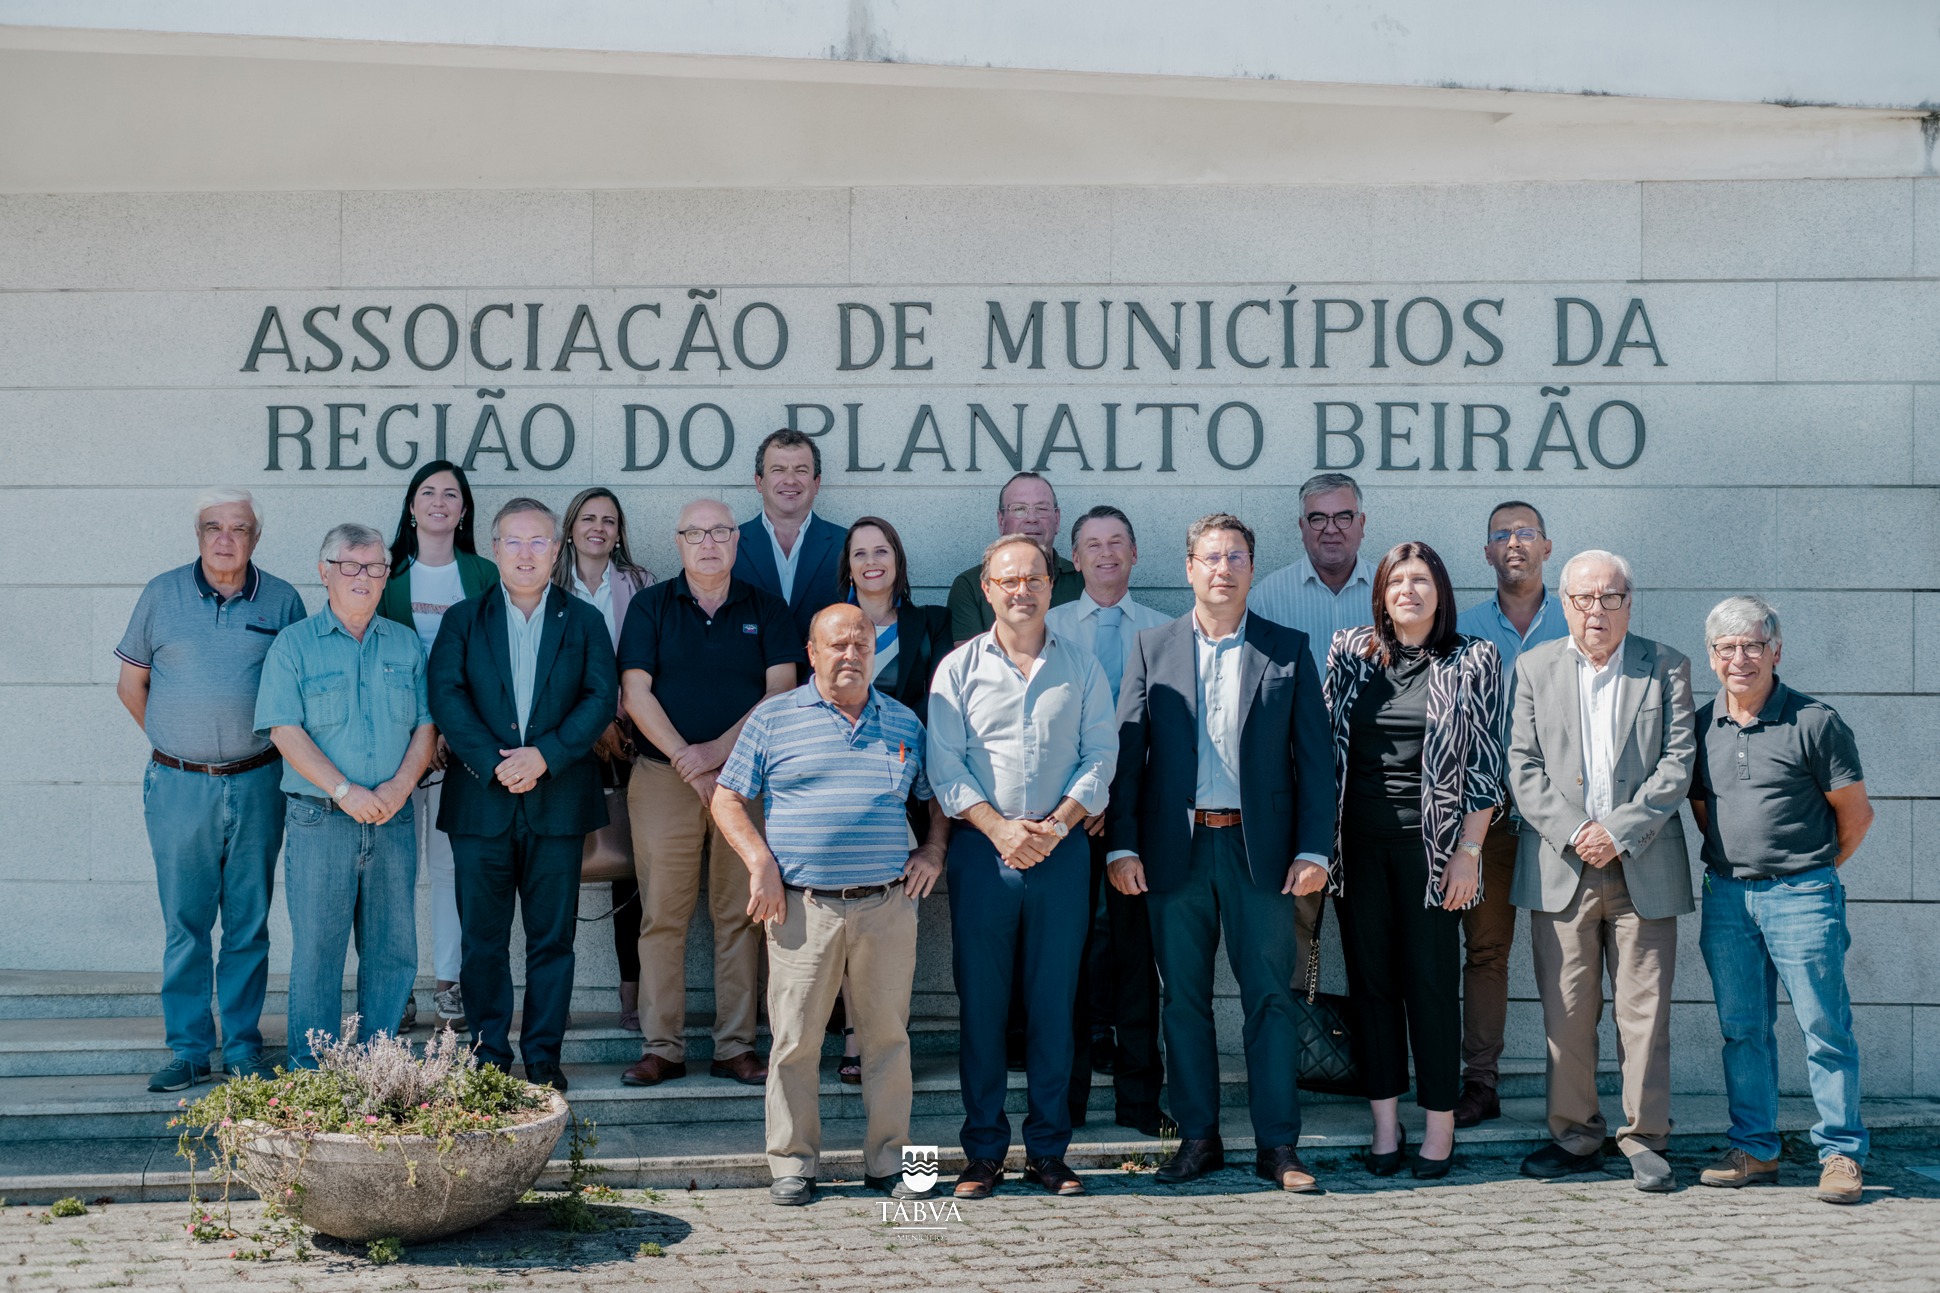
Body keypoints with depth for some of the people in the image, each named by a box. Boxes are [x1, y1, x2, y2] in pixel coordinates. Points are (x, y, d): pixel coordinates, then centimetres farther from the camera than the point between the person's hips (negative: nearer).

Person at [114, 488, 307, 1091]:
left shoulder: (281, 601, 3)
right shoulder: (162, 595, 4)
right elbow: (131, 684, 11)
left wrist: (272, 748, 5)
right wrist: (173, 743, 8)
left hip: (256, 785, 0)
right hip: (178, 786, 0)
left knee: (249, 923, 6)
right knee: (185, 923, 3)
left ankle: (243, 1048, 14)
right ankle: (188, 1048, 12)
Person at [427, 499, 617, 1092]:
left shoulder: (584, 621, 9)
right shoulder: (463, 619, 9)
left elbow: (601, 698, -1)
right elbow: (446, 697, -2)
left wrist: (544, 756, -14)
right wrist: (494, 763, -15)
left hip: (558, 798, 0)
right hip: (480, 802, 0)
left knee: (553, 934, 3)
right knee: (483, 936, 4)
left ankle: (543, 1054, 11)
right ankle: (488, 1053, 13)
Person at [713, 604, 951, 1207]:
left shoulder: (903, 723, 14)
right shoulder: (773, 718, 6)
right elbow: (727, 799, 7)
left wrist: (933, 852, 6)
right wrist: (761, 864, -5)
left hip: (887, 904, 2)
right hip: (803, 906, -2)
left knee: (888, 1035, 4)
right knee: (795, 1038, -1)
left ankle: (888, 1159, 15)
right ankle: (793, 1163, 10)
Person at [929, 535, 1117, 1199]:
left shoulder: (1082, 669, 10)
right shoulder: (958, 668, 6)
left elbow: (1100, 758, 4)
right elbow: (944, 765, 0)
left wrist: (1056, 825, -9)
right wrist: (999, 828, -11)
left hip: (1062, 849, 1)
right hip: (981, 847, -1)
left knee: (1055, 1000, 3)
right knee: (981, 1001, 1)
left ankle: (1048, 1150, 11)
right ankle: (983, 1151, 8)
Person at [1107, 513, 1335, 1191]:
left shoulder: (1289, 650, 6)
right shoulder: (1152, 648, 8)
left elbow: (1314, 758, 3)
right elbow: (1125, 754, 5)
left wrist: (1314, 850, -5)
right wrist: (1122, 845, -4)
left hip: (1260, 848, -1)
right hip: (1175, 848, 1)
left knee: (1270, 996, 0)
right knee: (1184, 997, 6)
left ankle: (1278, 1146, 7)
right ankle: (1198, 1137, 16)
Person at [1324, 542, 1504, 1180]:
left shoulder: (1473, 662, 0)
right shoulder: (1350, 652, 8)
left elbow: (1484, 764, -1)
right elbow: (1323, 743, 10)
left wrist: (1469, 852, -7)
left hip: (1430, 842, -3)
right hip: (1358, 843, 3)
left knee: (1431, 980, -1)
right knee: (1370, 977, 6)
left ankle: (1440, 1126, 9)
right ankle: (1385, 1125, 14)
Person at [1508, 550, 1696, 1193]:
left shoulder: (1666, 668, 7)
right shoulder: (1534, 668, 10)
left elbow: (1677, 761, -1)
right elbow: (1522, 765, 3)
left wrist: (1620, 831, -11)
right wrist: (1572, 832, -10)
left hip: (1643, 868, -1)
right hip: (1560, 868, 1)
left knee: (1645, 1010, 1)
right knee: (1565, 1013, 3)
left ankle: (1645, 1140, 11)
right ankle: (1575, 1136, 14)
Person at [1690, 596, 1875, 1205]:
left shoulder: (1814, 722, -7)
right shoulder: (1699, 726, 7)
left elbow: (1855, 812, 1)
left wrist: (1815, 872, 10)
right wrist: (1732, 864, 14)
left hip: (1802, 895, -5)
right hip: (1726, 895, 5)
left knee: (1824, 1028, -3)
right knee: (1742, 1028, 9)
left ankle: (1842, 1154, 6)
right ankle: (1755, 1149, 17)